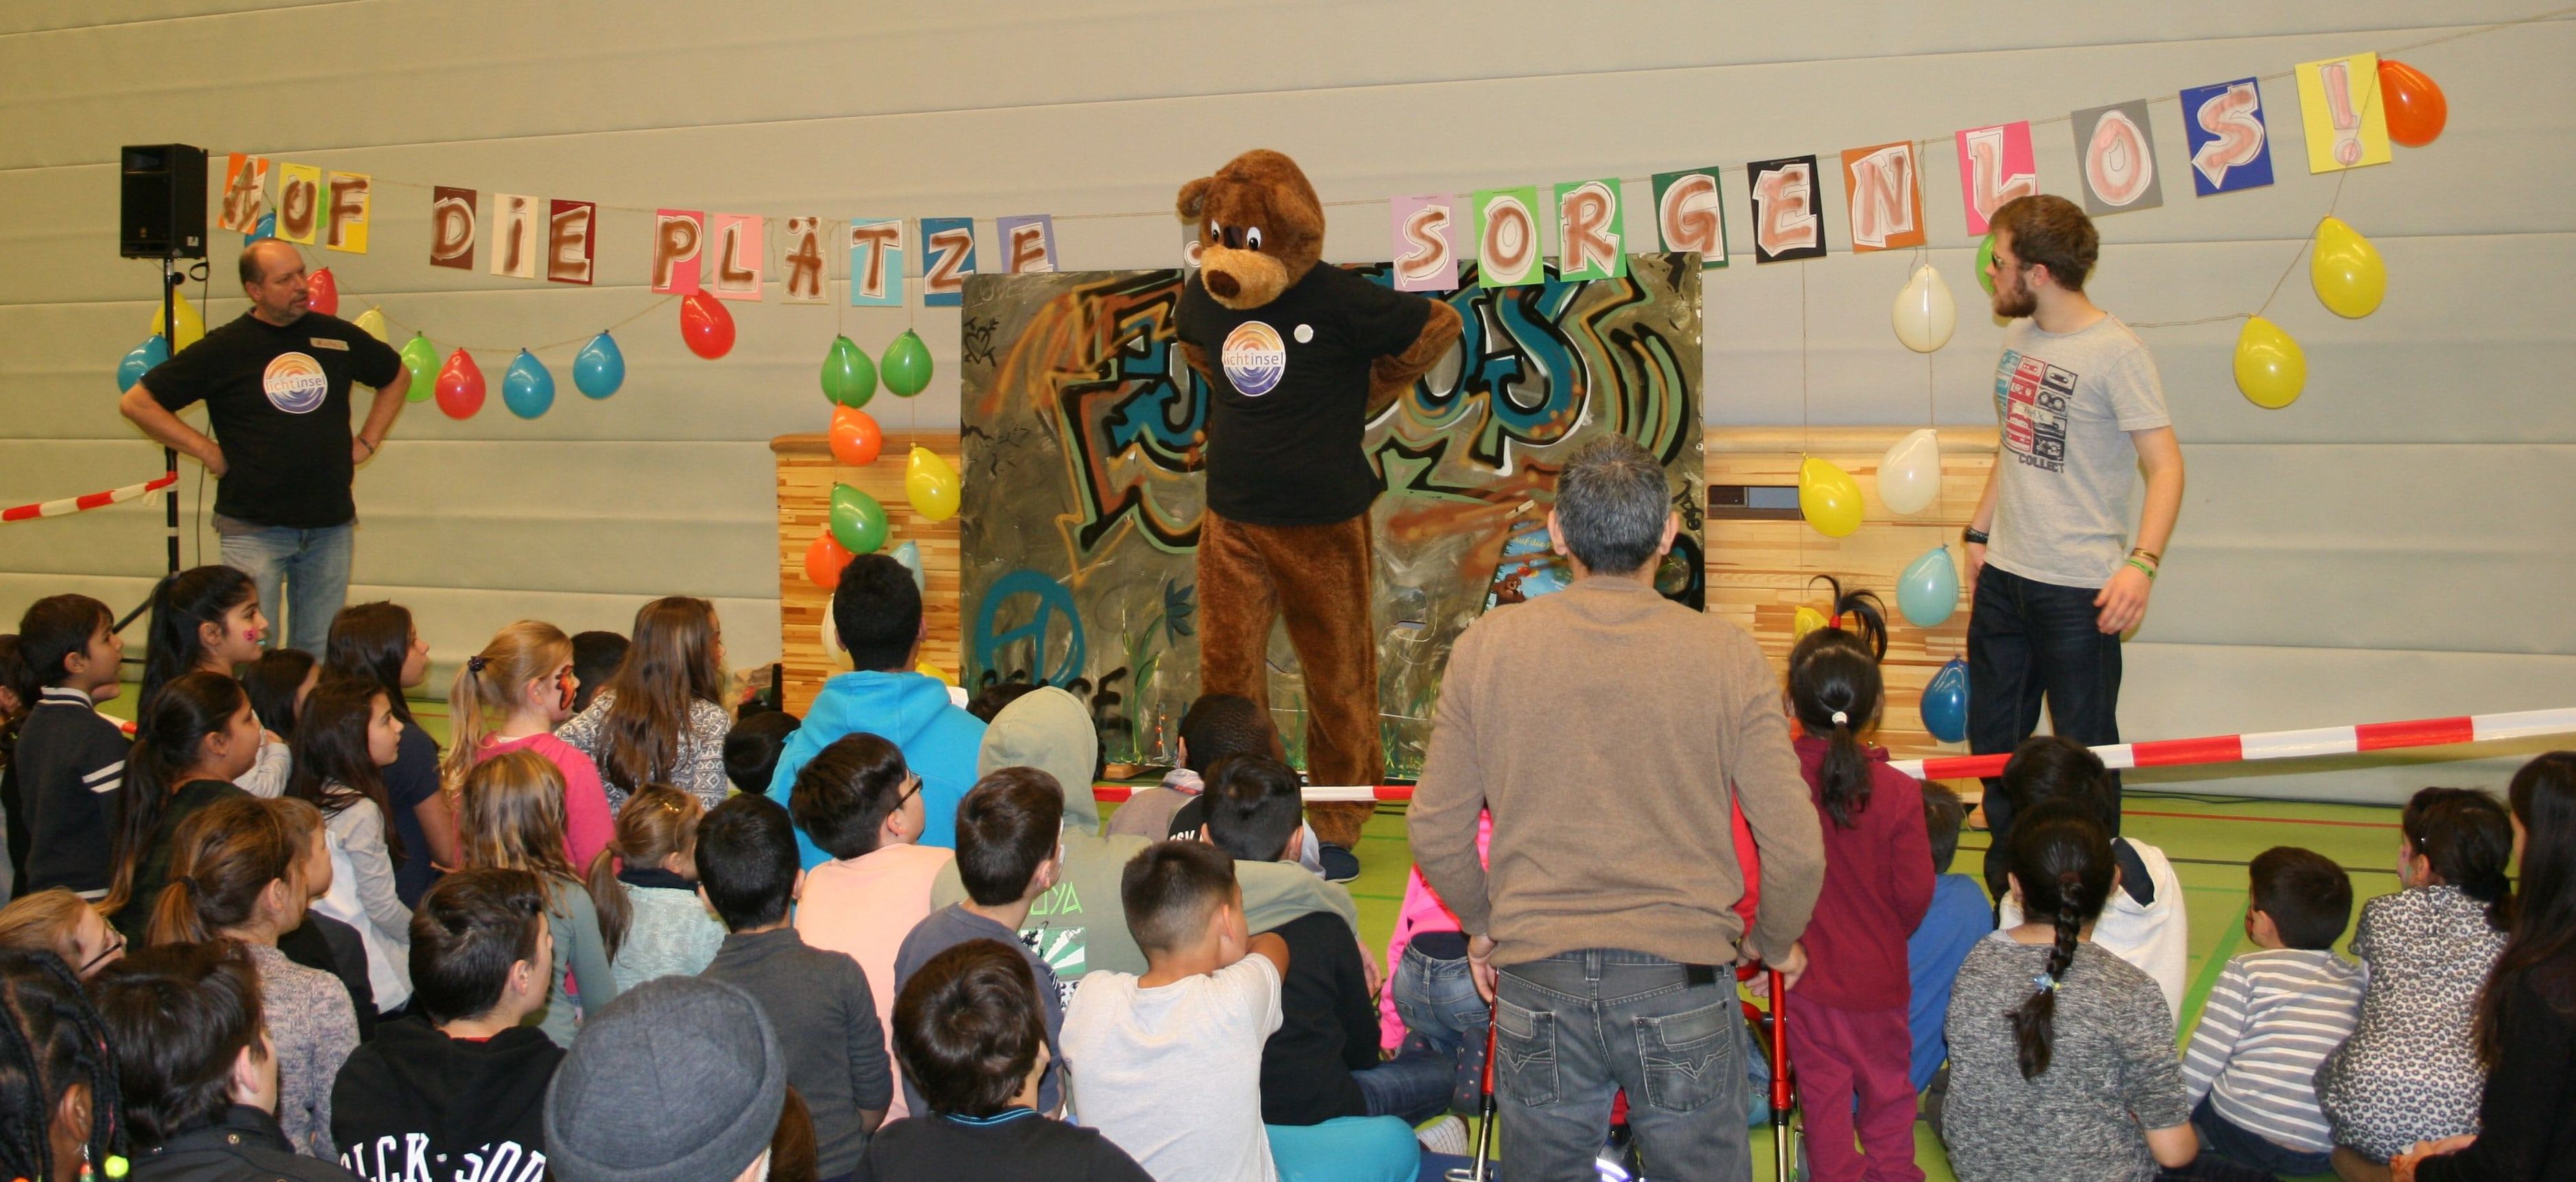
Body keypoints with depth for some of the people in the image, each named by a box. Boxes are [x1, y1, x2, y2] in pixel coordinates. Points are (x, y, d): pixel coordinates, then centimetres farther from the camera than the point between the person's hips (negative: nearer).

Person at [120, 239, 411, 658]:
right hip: (254, 529, -3)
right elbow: (136, 402, 0)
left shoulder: (338, 337, 7)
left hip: (331, 526, 3)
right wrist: (207, 451, -4)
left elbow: (398, 375, 26)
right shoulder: (223, 348, -3)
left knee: (319, 654, 8)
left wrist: (367, 442, 15)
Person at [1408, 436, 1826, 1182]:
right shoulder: (1729, 656, -7)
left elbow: (1436, 835, 2)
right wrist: (1775, 943, 13)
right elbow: (1795, 850, -7)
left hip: (1537, 979, 1)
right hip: (1683, 979, -1)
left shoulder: (1487, 648, -4)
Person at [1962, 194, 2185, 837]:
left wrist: (2142, 562, -30)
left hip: (2078, 587, -8)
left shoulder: (2115, 352, -15)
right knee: (1992, 739, 15)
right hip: (2003, 574, 8)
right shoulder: (2019, 337, 9)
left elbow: (2165, 465, -18)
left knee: (2084, 747, 1)